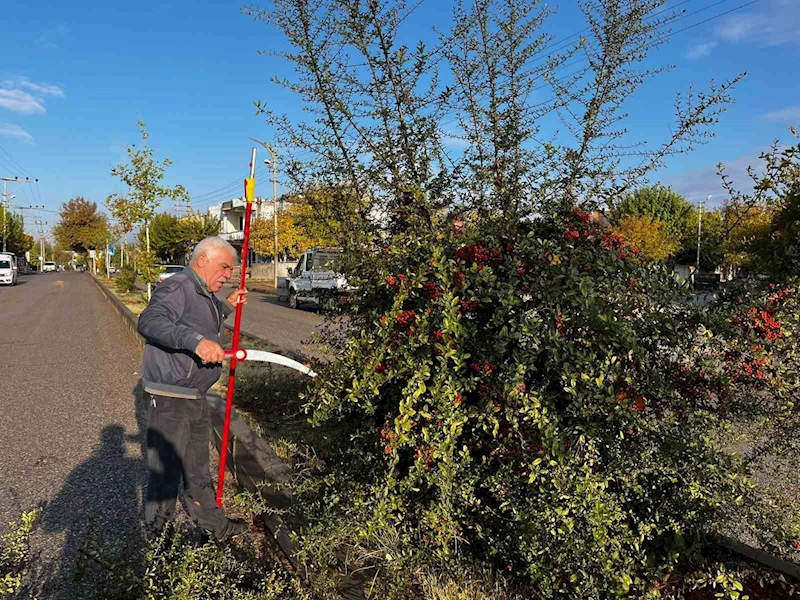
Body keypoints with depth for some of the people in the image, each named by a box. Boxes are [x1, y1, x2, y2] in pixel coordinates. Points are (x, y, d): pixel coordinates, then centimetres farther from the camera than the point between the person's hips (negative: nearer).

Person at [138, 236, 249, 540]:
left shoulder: (205, 296, 15)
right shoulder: (177, 287, -18)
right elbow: (149, 322, -35)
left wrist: (226, 305, 24)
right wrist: (196, 341, -45)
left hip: (196, 398, 10)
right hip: (169, 399, -10)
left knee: (197, 470, 22)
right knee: (165, 472, 3)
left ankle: (215, 524, 36)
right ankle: (156, 536, 22)